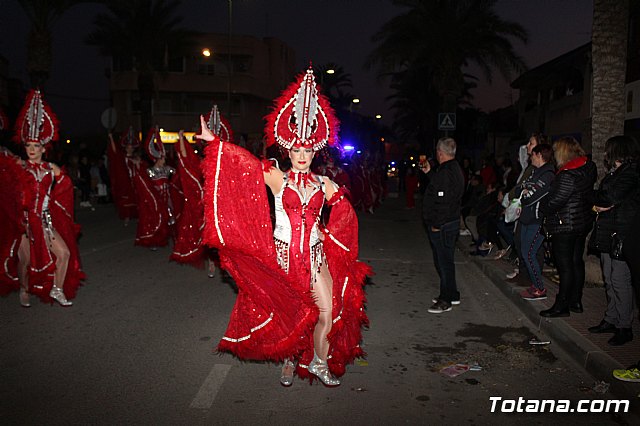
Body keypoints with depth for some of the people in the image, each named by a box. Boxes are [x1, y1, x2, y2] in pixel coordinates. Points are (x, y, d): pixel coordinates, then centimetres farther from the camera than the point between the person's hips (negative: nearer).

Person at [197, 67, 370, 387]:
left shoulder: (323, 183, 4)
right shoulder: (277, 178, -4)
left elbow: (345, 214, 14)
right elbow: (247, 163, -15)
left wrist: (330, 238, 5)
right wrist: (213, 141, -22)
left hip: (315, 256, 2)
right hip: (282, 256, -2)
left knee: (329, 312, -1)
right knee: (287, 313, 12)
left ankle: (319, 363, 22)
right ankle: (289, 360, 36)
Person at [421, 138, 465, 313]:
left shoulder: (445, 173, -22)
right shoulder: (454, 169, 11)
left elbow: (442, 202, -26)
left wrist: (436, 224, -21)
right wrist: (429, 172, 25)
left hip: (441, 226, -11)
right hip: (451, 222, 11)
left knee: (444, 261, -1)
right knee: (445, 260, 19)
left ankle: (446, 300, 9)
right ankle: (451, 295, 31)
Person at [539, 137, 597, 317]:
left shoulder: (567, 175, -22)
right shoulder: (588, 169, 5)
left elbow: (555, 202, -21)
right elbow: (589, 195, 13)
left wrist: (541, 207, -2)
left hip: (565, 226, -9)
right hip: (583, 223, 9)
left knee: (565, 266, -2)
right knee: (577, 262, 16)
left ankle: (562, 306, 7)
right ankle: (576, 301, 27)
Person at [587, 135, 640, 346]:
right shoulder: (615, 172, 18)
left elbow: (610, 198, -22)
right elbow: (600, 199, 16)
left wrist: (597, 200, -3)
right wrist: (597, 205, -6)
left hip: (621, 236, -9)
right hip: (607, 235, 9)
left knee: (620, 281, -5)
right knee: (609, 280, 14)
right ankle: (611, 320, 24)